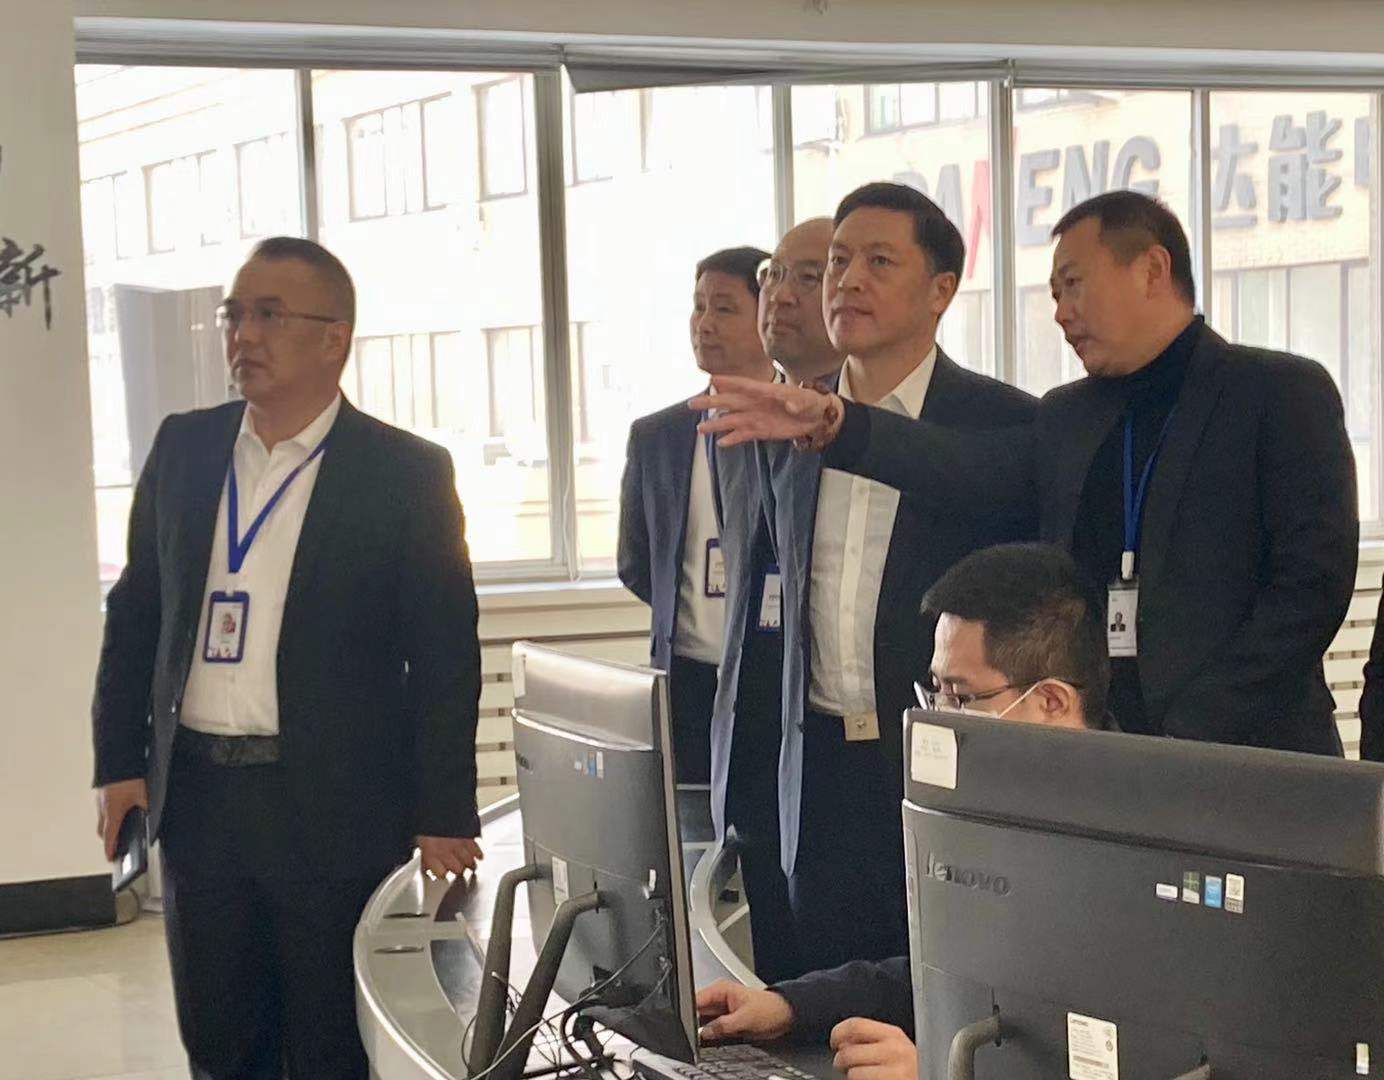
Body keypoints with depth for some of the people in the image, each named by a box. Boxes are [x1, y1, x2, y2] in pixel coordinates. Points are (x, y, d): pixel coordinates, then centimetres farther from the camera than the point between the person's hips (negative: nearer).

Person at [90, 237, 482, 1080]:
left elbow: (446, 657, -7)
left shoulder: (407, 473, -6)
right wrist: (119, 759, 7)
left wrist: (445, 817, -9)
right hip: (196, 797, 4)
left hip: (339, 810, -4)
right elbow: (135, 613, 13)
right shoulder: (183, 449, 7)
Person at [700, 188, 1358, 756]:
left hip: (1252, 769, -4)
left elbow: (1314, 577, -8)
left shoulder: (1285, 393, 0)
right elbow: (985, 476, -2)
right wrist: (833, 425, -15)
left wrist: (1199, 730, -14)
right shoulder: (1068, 416, 16)